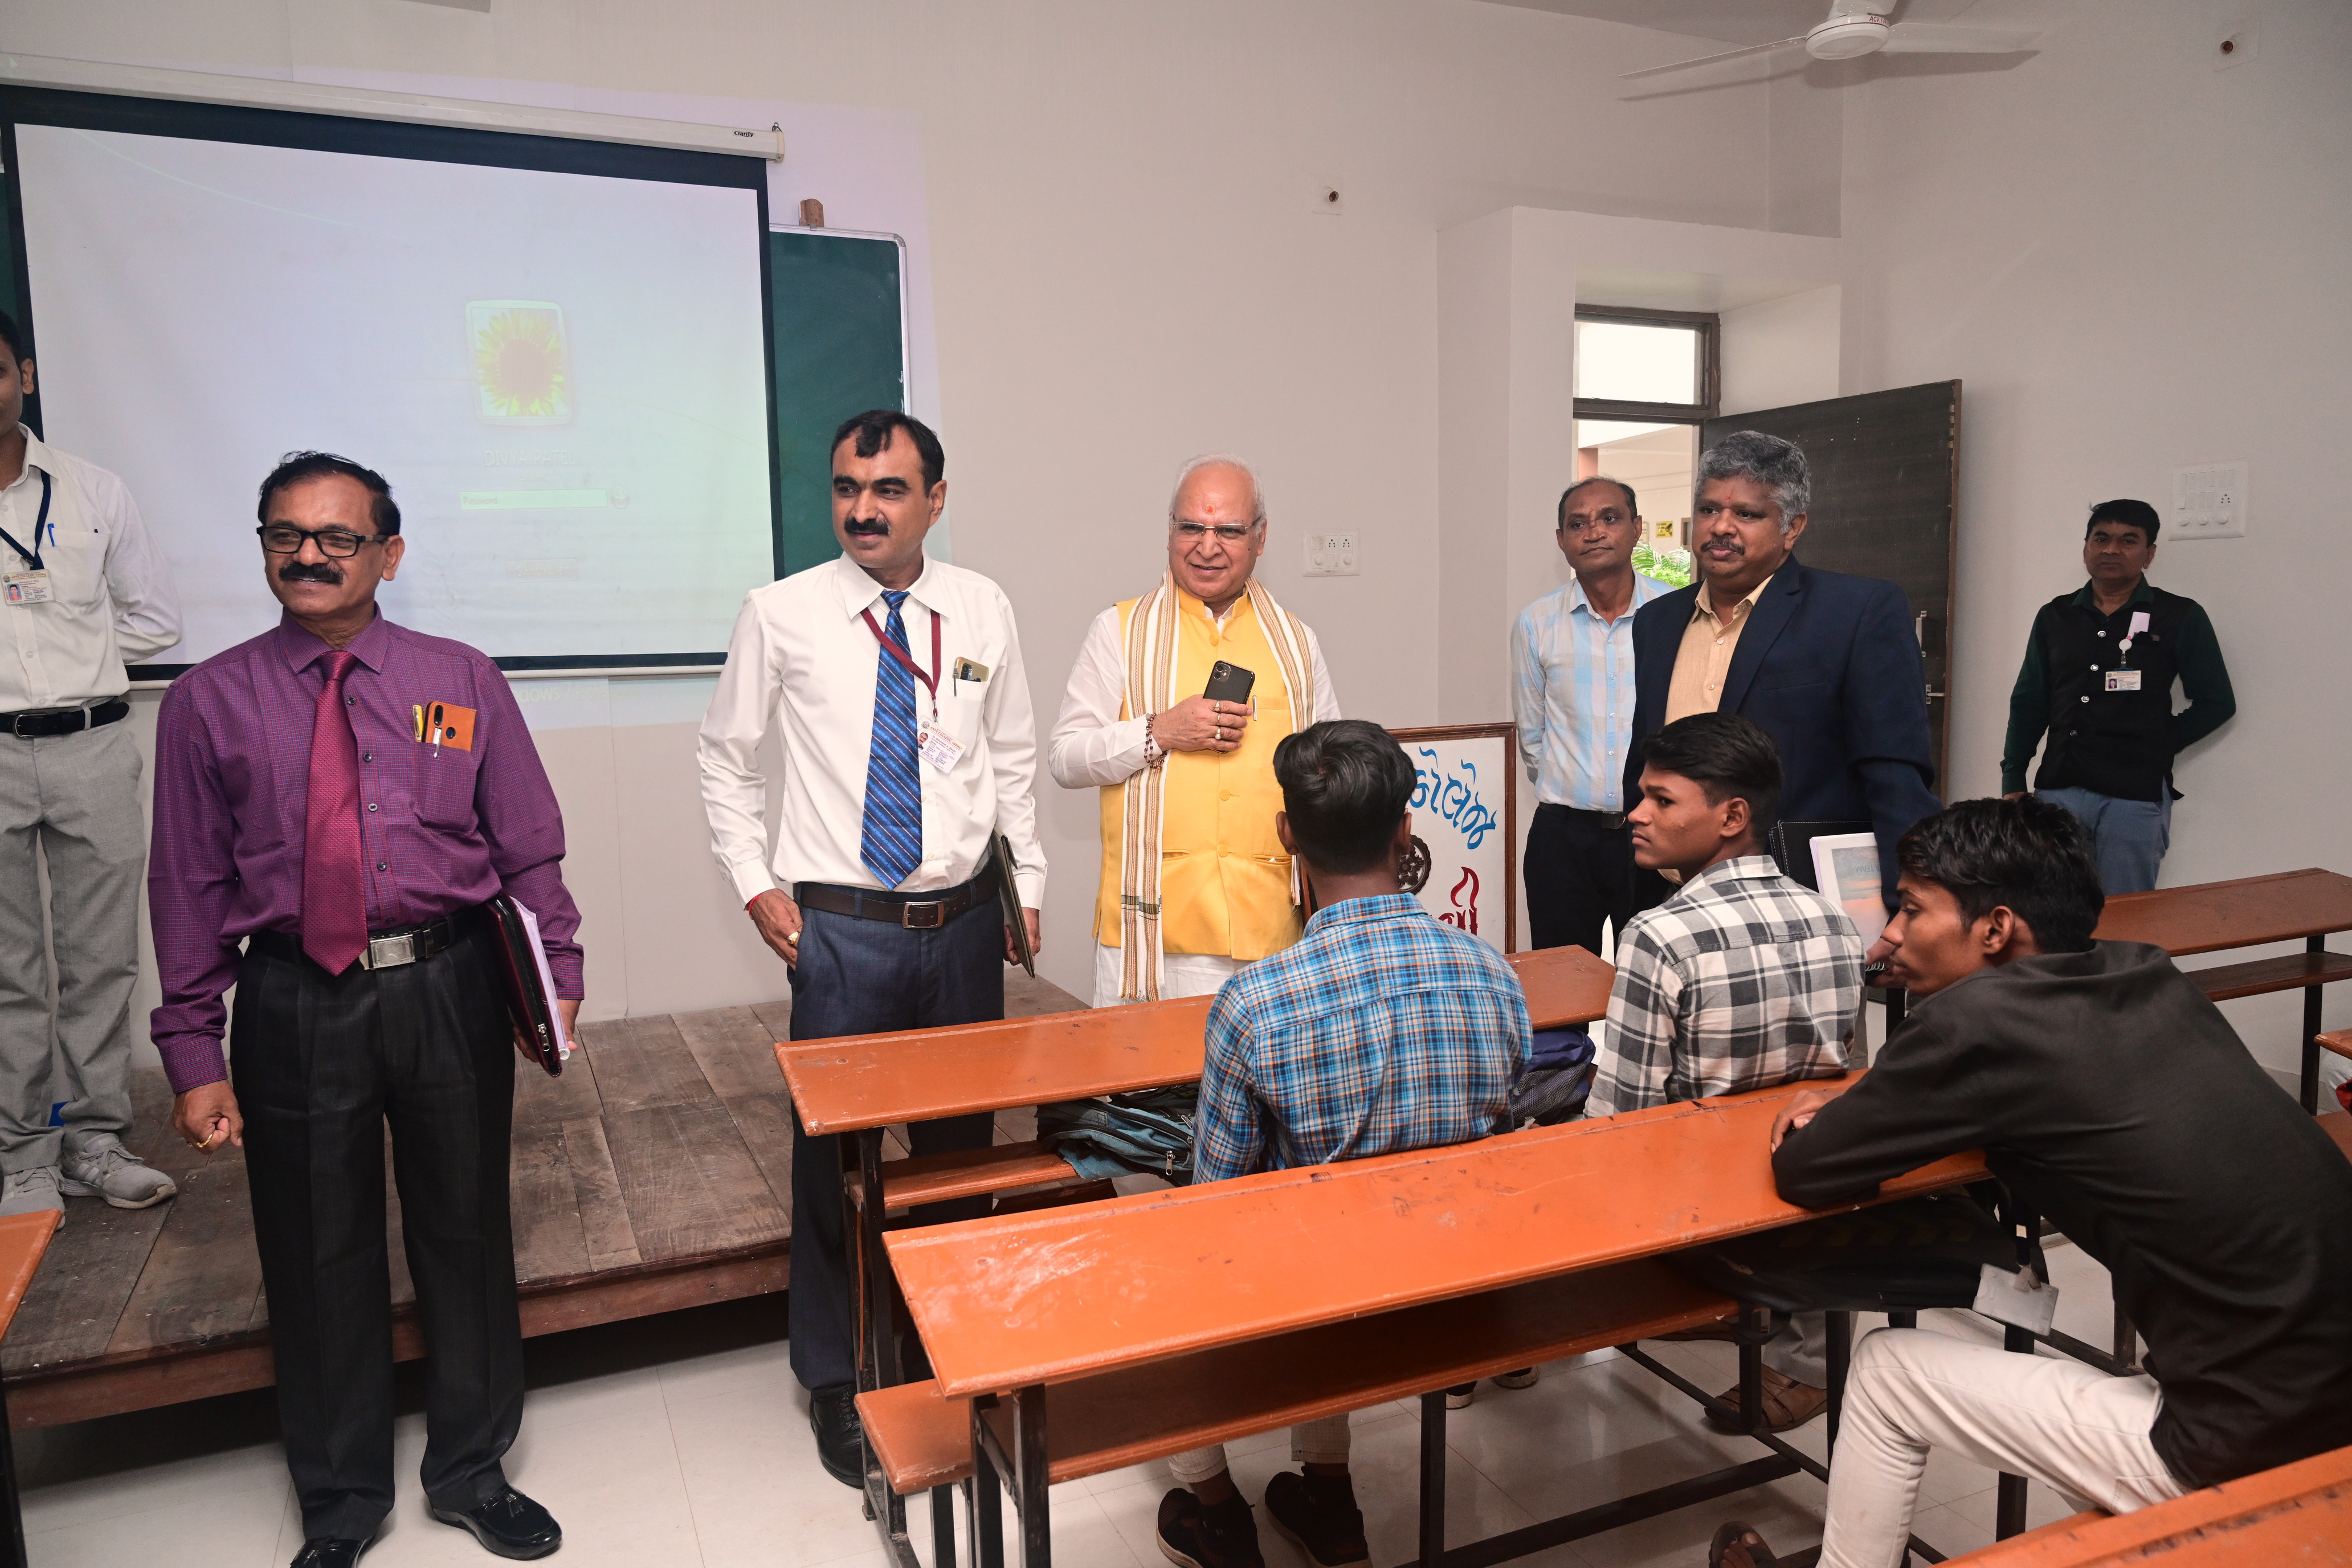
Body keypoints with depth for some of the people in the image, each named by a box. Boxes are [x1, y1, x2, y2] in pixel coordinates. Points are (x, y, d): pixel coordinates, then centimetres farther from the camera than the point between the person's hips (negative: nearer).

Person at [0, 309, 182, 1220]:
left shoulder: (93, 491, 6)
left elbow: (156, 617, 12)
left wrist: (75, 657, 1)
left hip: (93, 745, 2)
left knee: (102, 959, 6)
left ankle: (95, 1143, 18)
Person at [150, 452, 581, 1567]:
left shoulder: (463, 681, 3)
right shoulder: (208, 702, 2)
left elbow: (529, 849, 3)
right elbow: (188, 886, 2)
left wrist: (557, 973, -6)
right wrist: (194, 1053, -1)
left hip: (452, 992, 0)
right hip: (294, 1005, 0)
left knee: (466, 1234, 13)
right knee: (316, 1256, 12)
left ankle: (472, 1473, 37)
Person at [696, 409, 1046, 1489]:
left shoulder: (984, 611, 4)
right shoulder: (783, 614, -3)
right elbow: (726, 758, 7)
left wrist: (1027, 884, 9)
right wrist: (755, 885, 0)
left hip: (964, 922, 2)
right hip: (841, 931, -2)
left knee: (963, 1146, 13)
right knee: (832, 1155, 6)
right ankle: (834, 1382, 27)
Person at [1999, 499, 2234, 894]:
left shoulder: (2181, 617, 4)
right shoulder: (2055, 616, 13)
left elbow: (2216, 704, 7)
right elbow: (2029, 703, 14)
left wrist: (2156, 749, 0)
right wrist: (2013, 783, 8)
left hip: (2136, 794, -2)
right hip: (2058, 789, 3)